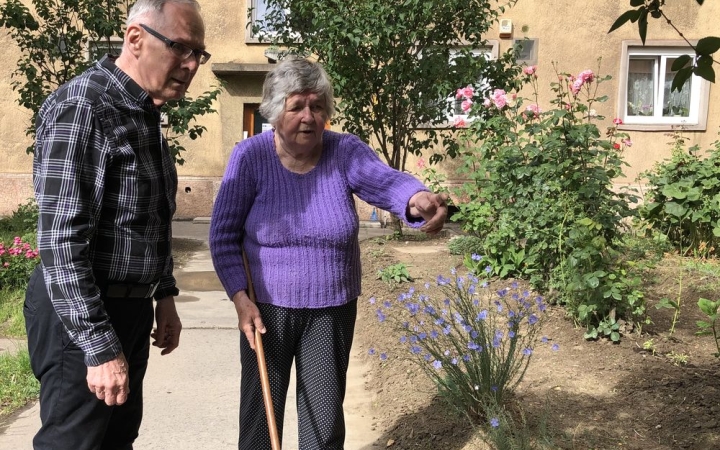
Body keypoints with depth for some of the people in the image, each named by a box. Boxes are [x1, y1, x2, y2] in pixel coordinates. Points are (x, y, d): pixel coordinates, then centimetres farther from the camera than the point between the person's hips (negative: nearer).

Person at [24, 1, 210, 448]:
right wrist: (100, 347, -23)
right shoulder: (81, 108, -19)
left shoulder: (146, 114, 10)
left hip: (131, 309, 9)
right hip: (81, 317, -9)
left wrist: (164, 296, 17)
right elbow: (61, 243, -24)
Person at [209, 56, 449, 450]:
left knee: (325, 417, 11)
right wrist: (240, 298, -17)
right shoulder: (251, 156, -11)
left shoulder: (345, 152, -8)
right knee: (261, 409, 11)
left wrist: (418, 199, -50)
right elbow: (224, 235, -8)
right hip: (265, 306, -1)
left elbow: (385, 182, -27)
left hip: (332, 309, 1)